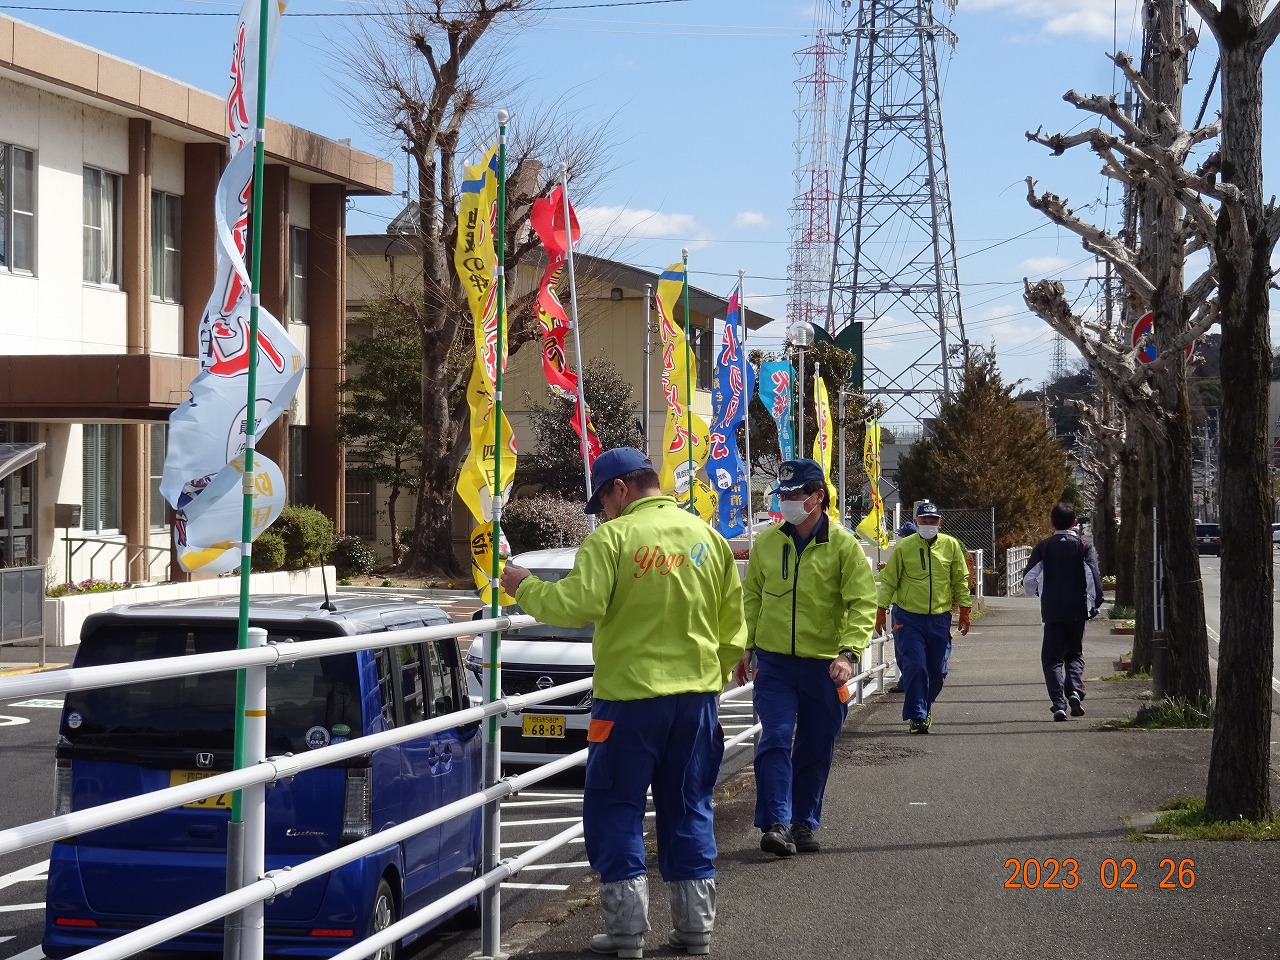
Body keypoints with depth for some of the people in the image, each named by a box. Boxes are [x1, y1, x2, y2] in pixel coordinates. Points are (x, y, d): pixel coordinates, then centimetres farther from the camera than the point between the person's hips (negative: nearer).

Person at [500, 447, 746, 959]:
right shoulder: (708, 537, 7)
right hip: (697, 696, 5)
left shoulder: (613, 538, -10)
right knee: (689, 812, 13)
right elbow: (733, 628, 10)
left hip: (630, 697, -5)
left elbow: (578, 604, -19)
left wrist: (525, 588, -4)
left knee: (614, 812, 5)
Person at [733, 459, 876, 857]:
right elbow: (752, 597, 14)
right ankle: (776, 824, -14)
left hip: (823, 666, -1)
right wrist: (745, 647, 8)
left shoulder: (843, 545, -6)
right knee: (775, 740, -12)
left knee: (816, 750, 9)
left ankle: (803, 824, 22)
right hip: (774, 663, 1)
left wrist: (848, 652, -22)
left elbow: (863, 604, -10)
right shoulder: (766, 543, 4)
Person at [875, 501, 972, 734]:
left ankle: (924, 706, 33)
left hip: (940, 618, 3)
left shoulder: (951, 546, 3)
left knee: (937, 670, 9)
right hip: (909, 618, -3)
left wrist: (964, 611, 9)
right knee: (914, 667, -10)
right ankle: (916, 716, -3)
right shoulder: (904, 547, -2)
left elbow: (960, 581, 12)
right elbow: (889, 581, 3)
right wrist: (881, 610, -1)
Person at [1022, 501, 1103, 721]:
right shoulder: (1084, 547, -2)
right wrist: (1094, 606, -1)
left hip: (1052, 610, 0)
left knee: (1052, 658, 6)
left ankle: (1059, 704, -9)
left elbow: (1028, 579, -2)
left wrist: (1036, 592, 19)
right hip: (1077, 611, 0)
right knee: (1075, 655, 17)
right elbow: (1094, 578, -12)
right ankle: (1074, 690, -9)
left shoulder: (1043, 547, 0)